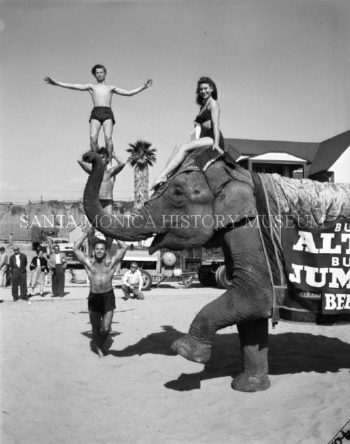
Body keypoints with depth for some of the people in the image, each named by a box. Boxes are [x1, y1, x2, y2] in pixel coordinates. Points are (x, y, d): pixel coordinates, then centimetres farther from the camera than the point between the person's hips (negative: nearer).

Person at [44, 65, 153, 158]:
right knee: (93, 137, -22)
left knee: (108, 137, -23)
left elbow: (129, 92, 23)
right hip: (95, 113, 0)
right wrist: (55, 83, 5)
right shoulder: (91, 86, 24)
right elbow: (73, 86, 15)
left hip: (107, 113, 0)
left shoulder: (111, 88, 27)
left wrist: (144, 87, 15)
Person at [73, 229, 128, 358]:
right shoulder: (88, 264, 6)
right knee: (96, 329, 8)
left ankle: (105, 337, 31)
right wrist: (86, 234, 5)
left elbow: (124, 247, 1)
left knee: (106, 328, -4)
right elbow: (75, 249, 2)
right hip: (93, 297, 1)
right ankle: (98, 347, 35)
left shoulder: (111, 264, 5)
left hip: (108, 297, -1)